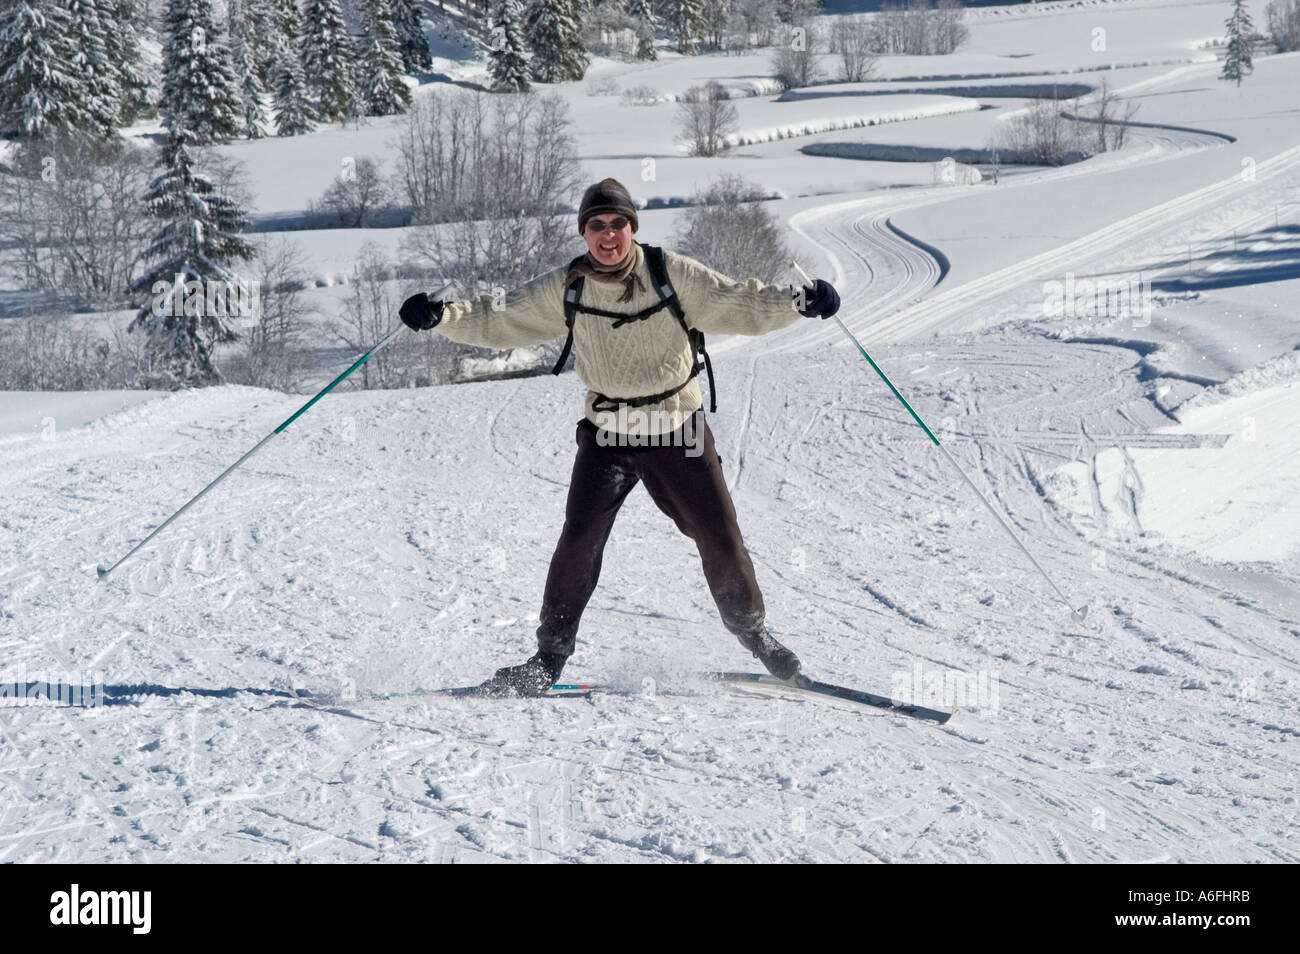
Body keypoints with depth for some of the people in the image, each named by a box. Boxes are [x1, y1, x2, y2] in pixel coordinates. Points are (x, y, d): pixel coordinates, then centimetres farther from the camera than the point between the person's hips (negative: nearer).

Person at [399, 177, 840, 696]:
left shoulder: (671, 274, -10)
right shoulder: (565, 289, -5)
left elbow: (738, 305, -11)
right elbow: (499, 320, -2)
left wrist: (799, 301, -26)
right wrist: (442, 316, -16)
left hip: (678, 428, 0)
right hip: (606, 432, 0)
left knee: (720, 536, 1)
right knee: (580, 540, -11)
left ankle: (753, 631, 24)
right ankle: (549, 655, 0)